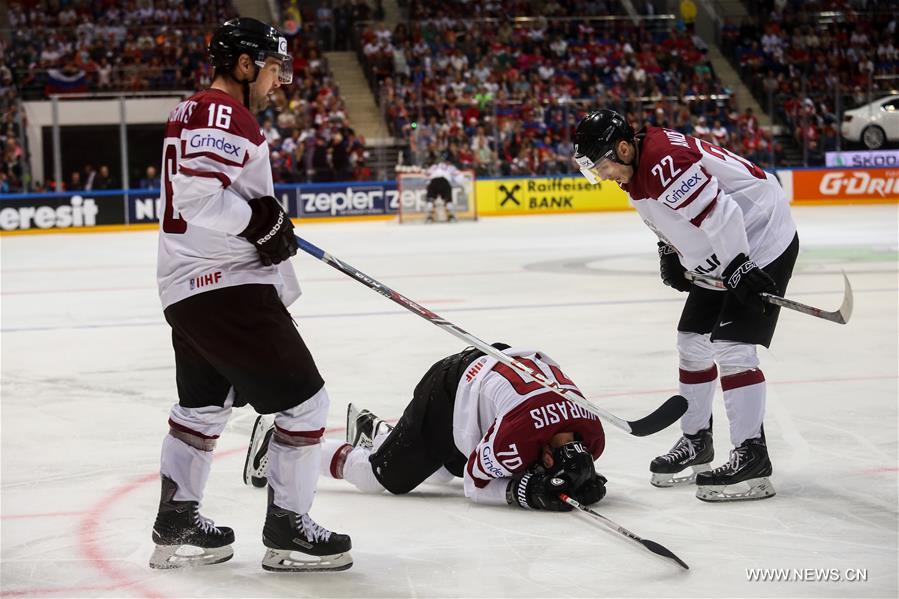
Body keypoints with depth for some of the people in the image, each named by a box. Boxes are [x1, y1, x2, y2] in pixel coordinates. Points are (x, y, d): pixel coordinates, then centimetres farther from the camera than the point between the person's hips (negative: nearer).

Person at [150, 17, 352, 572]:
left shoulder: (193, 112, 16)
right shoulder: (224, 115, -16)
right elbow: (199, 195, -28)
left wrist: (267, 220, 19)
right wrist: (263, 219, -18)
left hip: (187, 288, 11)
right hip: (227, 289, -11)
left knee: (203, 406, 23)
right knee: (304, 400, -4)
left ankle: (176, 523, 31)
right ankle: (288, 528, 4)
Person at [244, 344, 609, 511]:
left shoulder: (589, 429, -21)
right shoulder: (518, 434, -39)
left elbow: (579, 457, 3)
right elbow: (476, 485, -23)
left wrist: (584, 481, -19)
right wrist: (523, 490, -37)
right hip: (447, 392, -7)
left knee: (448, 468, 29)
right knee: (380, 476, 0)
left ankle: (371, 429, 50)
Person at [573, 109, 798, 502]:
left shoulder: (664, 162, -28)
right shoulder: (637, 166, 5)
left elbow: (718, 214, -30)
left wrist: (740, 270, -28)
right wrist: (670, 254, 8)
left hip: (761, 243, -11)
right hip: (721, 256, 11)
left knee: (731, 345, -15)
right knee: (693, 340, 13)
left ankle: (752, 458, -12)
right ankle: (696, 440, 26)